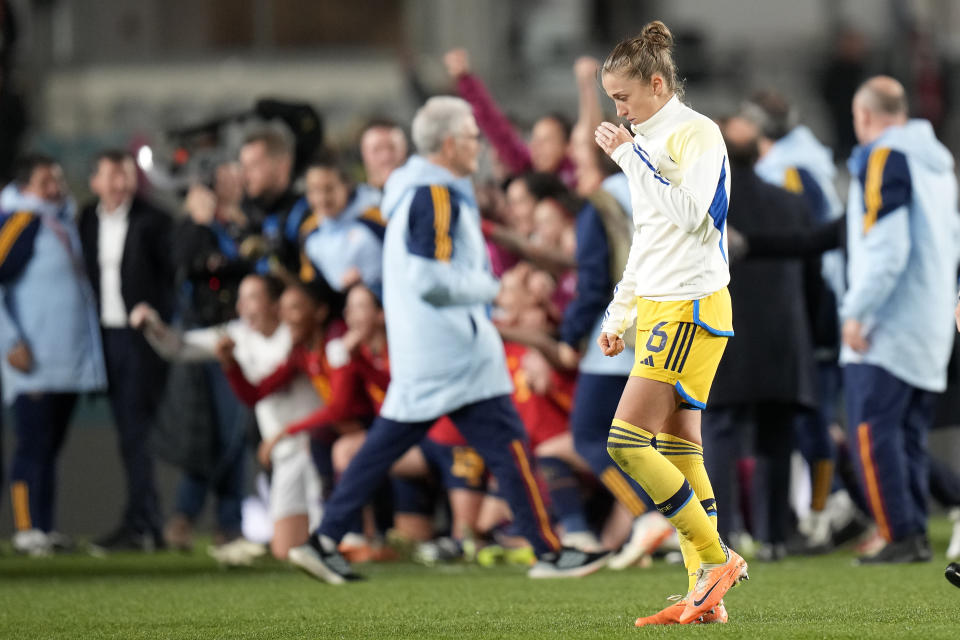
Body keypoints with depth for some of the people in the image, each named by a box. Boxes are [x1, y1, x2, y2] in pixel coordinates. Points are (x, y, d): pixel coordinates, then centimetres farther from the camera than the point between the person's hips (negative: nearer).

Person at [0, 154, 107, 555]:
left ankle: (46, 529, 12)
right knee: (33, 443, -7)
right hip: (34, 362, -8)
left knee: (50, 445, 9)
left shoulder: (63, 221, 16)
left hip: (70, 363, 8)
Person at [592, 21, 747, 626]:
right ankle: (707, 595, 3)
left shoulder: (696, 132, -9)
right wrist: (620, 314, 23)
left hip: (692, 306, -9)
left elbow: (688, 213, -22)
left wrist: (629, 155, -17)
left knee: (627, 441, -15)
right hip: (657, 307, 9)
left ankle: (717, 558, -8)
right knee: (680, 451, 4)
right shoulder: (650, 141, 19)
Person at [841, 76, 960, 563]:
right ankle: (916, 533, 8)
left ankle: (901, 536, -11)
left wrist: (857, 311, -16)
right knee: (910, 435, 12)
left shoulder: (884, 160, -12)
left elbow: (886, 248, -20)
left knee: (872, 432, -7)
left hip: (888, 324, -9)